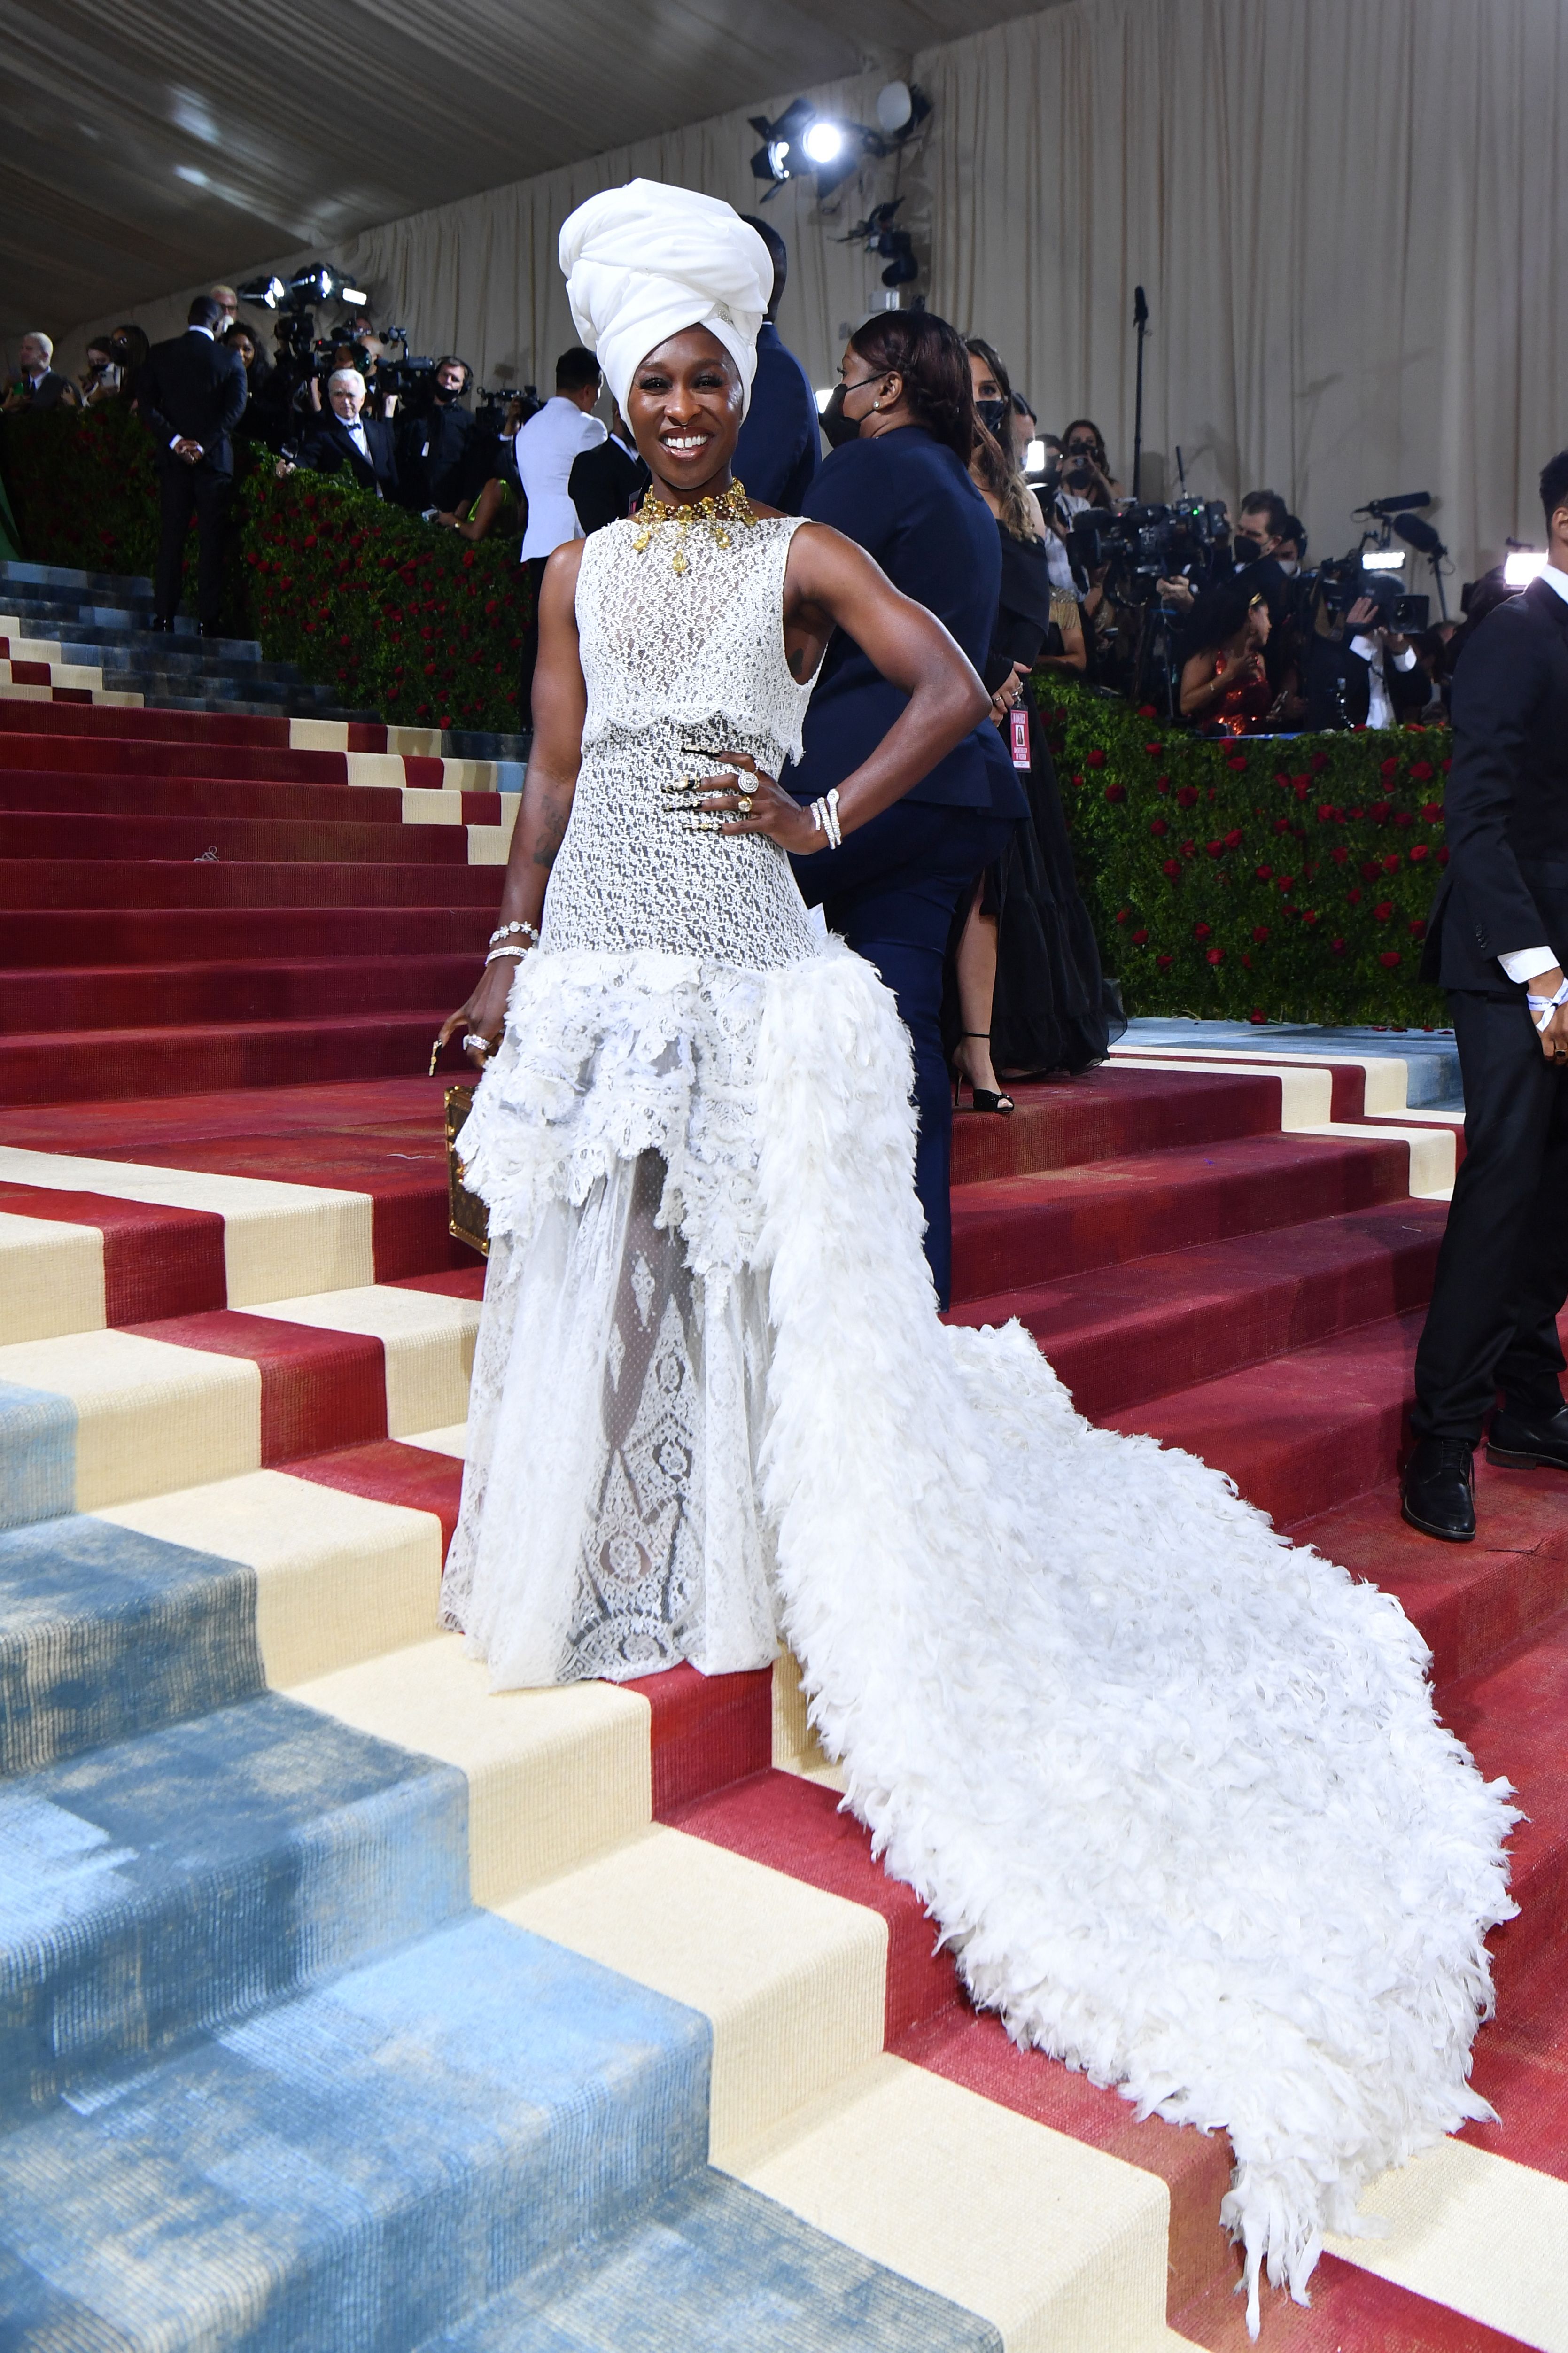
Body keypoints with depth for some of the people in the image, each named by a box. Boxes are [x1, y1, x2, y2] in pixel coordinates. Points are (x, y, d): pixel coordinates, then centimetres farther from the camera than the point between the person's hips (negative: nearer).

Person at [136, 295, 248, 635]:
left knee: (171, 537, 5)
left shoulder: (159, 354, 5)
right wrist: (204, 445, -13)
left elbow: (146, 406, -2)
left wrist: (174, 440, -7)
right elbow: (235, 408, -10)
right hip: (214, 459, -2)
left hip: (172, 457, 2)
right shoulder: (230, 359, -1)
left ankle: (164, 617, 2)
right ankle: (207, 619, -4)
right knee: (211, 540, 0)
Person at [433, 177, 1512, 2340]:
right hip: (594, 972, 4)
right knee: (585, 1275, 7)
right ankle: (595, 1565, 24)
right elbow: (554, 778, 13)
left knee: (773, 1274, 1)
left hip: (749, 978, -3)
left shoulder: (802, 557, 3)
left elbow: (956, 685, -7)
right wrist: (507, 953, 7)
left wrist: (825, 818, -11)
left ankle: (751, 1569, 17)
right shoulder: (581, 570, 13)